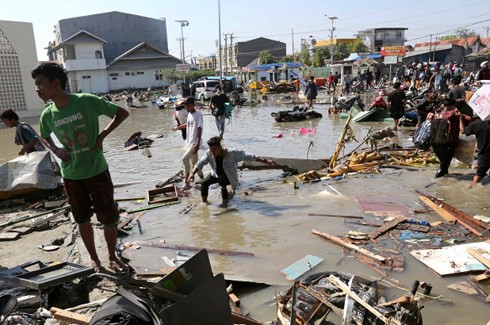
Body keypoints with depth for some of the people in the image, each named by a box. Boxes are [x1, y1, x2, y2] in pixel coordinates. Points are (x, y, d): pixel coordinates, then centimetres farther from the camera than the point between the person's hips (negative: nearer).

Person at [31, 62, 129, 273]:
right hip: (71, 176, 3)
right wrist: (55, 151, -2)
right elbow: (45, 138, 19)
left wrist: (102, 135, -15)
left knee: (109, 218, 6)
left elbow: (122, 113, -7)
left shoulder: (87, 101, -15)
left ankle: (112, 258, 27)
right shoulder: (47, 115, -2)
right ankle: (94, 259, 32)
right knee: (83, 220, 13)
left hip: (97, 171, -3)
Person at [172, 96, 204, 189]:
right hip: (189, 142, 9)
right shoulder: (189, 114, 11)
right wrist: (177, 128, 46)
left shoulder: (198, 114, -14)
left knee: (185, 159, -17)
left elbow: (199, 129, -21)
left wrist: (198, 144, -27)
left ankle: (187, 183, -11)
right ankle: (202, 177, 28)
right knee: (194, 163, 13)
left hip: (195, 143, -9)